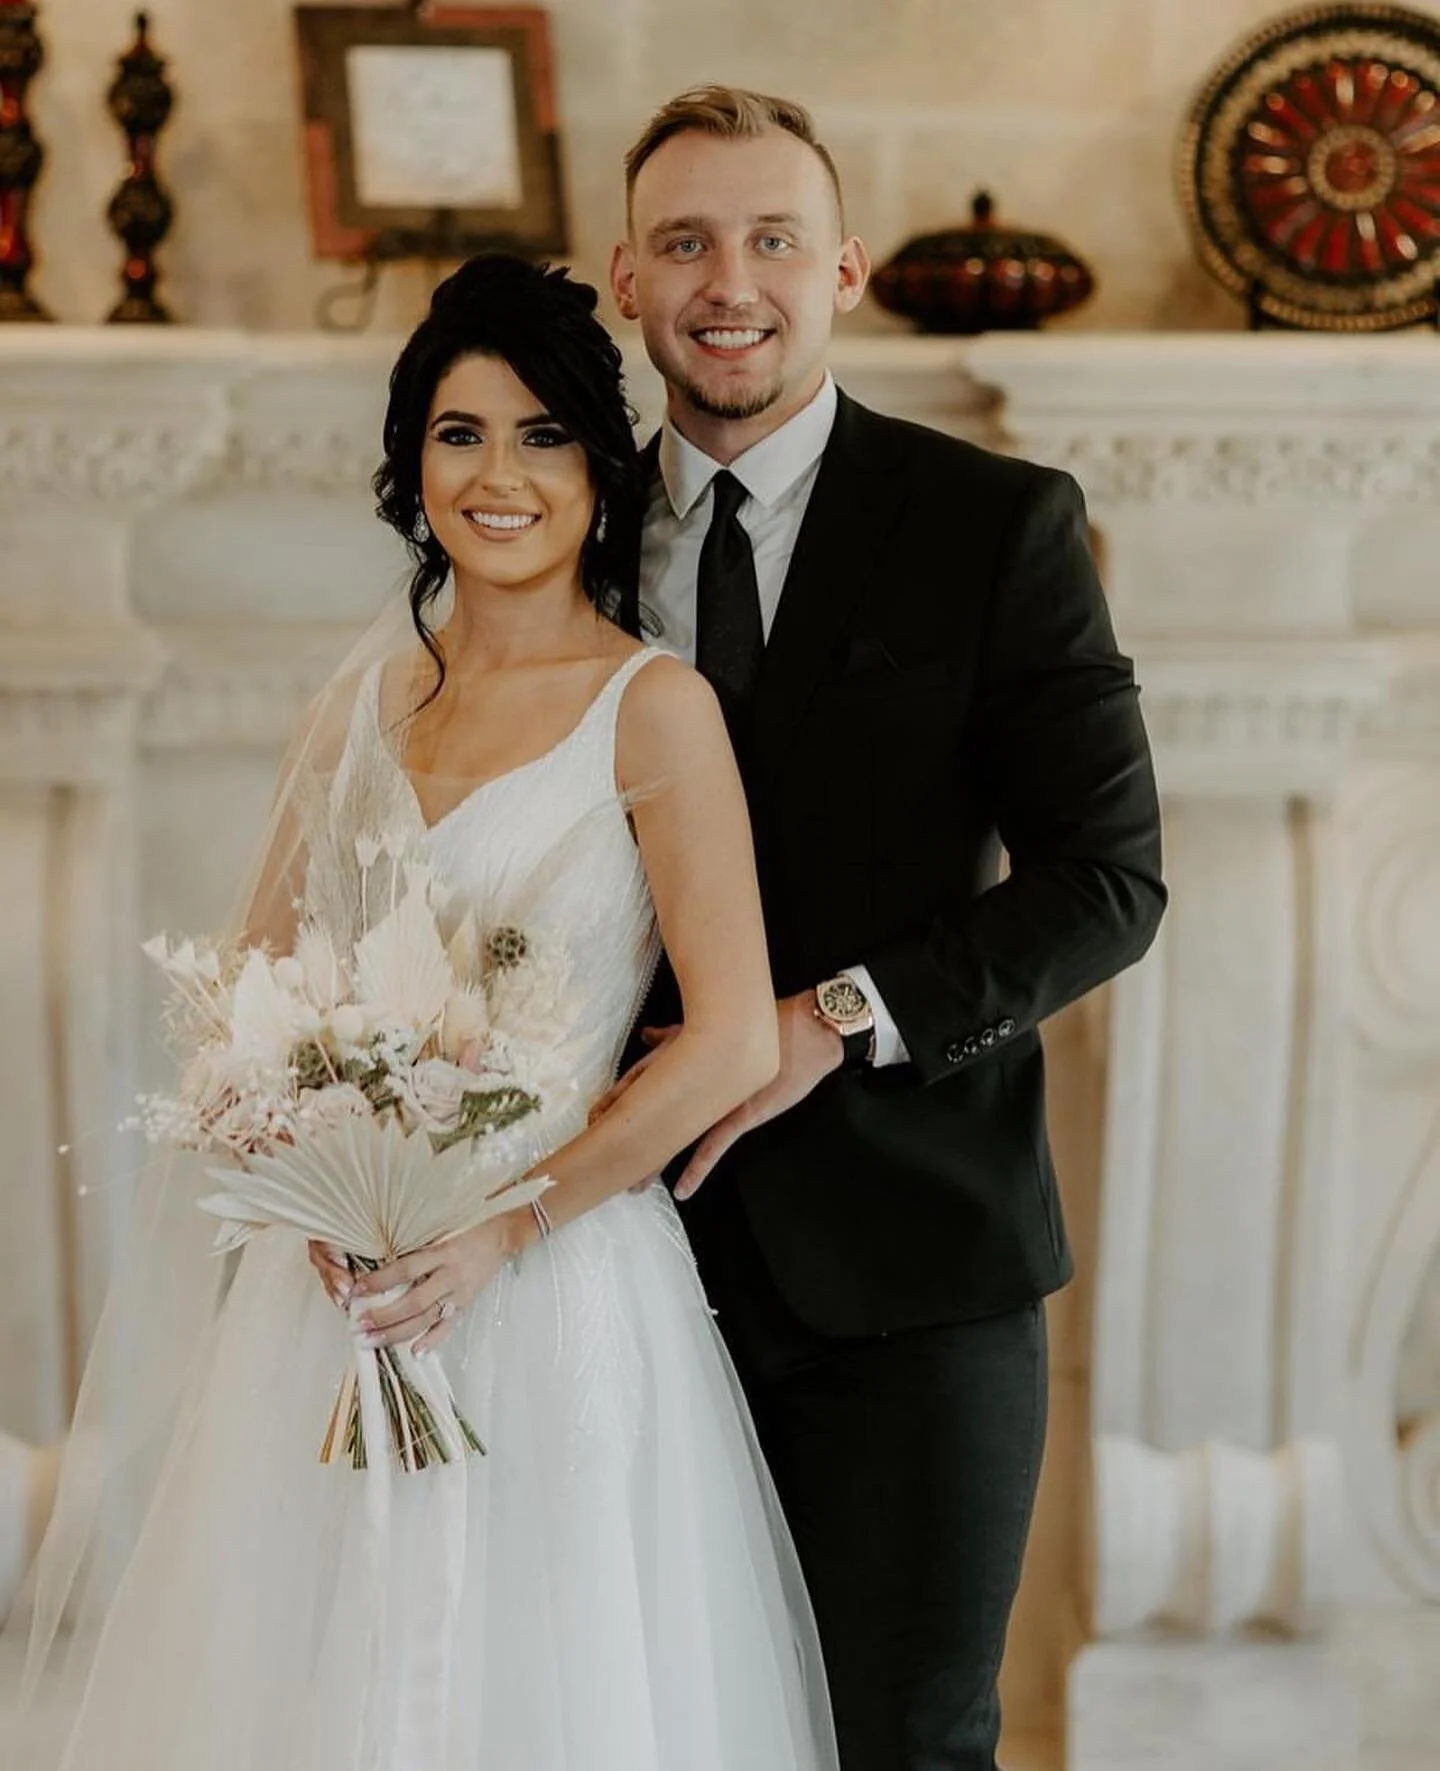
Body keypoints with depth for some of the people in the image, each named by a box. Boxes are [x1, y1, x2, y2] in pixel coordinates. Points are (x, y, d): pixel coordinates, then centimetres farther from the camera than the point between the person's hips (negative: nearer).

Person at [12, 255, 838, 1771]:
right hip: (334, 1281, 5)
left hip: (554, 1290, -5)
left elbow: (732, 1042, -12)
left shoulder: (653, 709, -7)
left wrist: (504, 1224, -15)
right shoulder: (365, 695, 8)